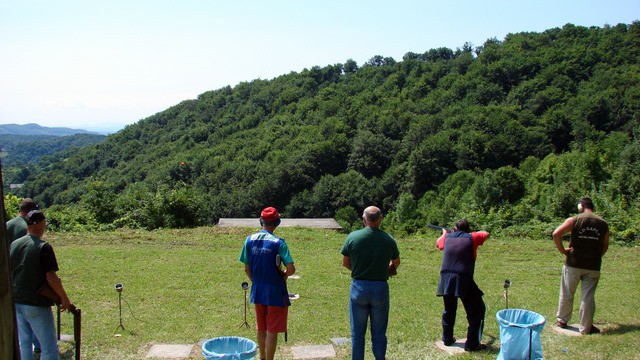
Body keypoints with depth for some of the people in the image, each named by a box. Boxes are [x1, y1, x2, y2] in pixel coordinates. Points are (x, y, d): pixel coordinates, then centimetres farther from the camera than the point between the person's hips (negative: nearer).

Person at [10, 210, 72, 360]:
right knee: (49, 347, 1)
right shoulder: (43, 247, -16)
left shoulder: (14, 245, 5)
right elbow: (51, 277, -18)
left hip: (16, 302, 7)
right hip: (36, 304, -7)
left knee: (24, 343, 16)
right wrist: (64, 298, -8)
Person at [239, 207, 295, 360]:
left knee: (260, 327, 21)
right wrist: (284, 275, 1)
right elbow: (291, 269, -21)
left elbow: (247, 268, 3)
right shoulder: (278, 242, -17)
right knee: (272, 331, 6)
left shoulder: (250, 240, -3)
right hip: (275, 293, -5)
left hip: (257, 291, 5)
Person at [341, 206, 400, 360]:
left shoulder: (353, 237, -7)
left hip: (359, 286, 0)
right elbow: (396, 263, 13)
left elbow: (345, 263, 3)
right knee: (379, 333, 11)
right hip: (381, 288, 1)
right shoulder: (388, 240, -3)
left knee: (357, 333, 10)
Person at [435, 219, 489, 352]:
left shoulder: (447, 237, 12)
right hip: (463, 280, -5)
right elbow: (486, 234, 22)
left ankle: (447, 339, 31)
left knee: (449, 310, 24)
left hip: (446, 279, 5)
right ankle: (472, 344, 5)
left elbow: (438, 243, 35)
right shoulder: (471, 238, 2)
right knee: (477, 311, 8)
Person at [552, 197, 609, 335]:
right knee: (588, 297, 6)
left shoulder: (574, 220, -6)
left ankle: (562, 321, 26)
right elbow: (605, 246, 10)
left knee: (567, 294, 13)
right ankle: (586, 328, 12)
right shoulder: (603, 223, 4)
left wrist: (562, 250, -7)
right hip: (593, 266, 2)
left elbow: (556, 233, -17)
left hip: (573, 264, -2)